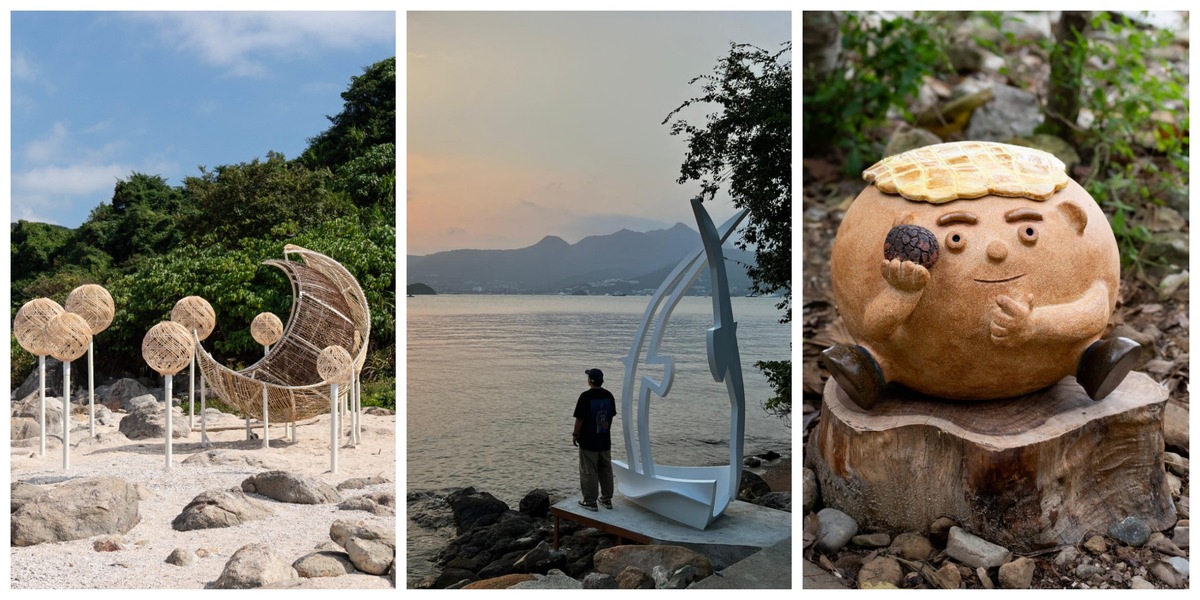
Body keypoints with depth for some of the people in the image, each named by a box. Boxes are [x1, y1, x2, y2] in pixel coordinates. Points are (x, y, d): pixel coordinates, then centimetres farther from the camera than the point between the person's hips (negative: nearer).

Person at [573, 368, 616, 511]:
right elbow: (611, 416, 9)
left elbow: (579, 419, -15)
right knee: (606, 470, 15)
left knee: (588, 472, 3)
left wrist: (575, 434, -3)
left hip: (588, 441, -6)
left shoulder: (586, 396, -17)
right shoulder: (608, 395, 1)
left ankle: (590, 501, 8)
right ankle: (607, 499, 23)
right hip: (605, 440, 6)